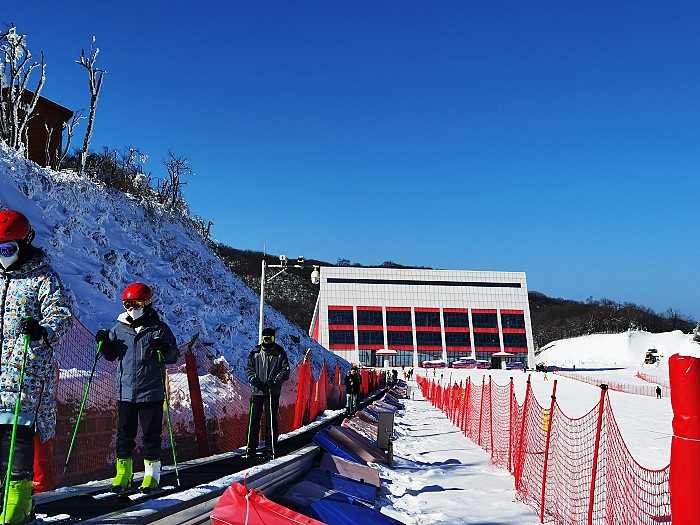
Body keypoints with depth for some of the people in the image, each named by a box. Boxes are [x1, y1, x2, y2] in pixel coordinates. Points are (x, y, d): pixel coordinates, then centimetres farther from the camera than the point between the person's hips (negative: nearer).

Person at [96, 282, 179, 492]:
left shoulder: (159, 328, -3)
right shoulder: (119, 328, 7)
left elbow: (174, 356, -1)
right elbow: (112, 355, 17)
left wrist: (164, 350, -21)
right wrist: (104, 344, -2)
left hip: (151, 393, -3)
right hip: (125, 392, 3)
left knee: (151, 434, 5)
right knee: (124, 434, 10)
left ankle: (152, 474, 17)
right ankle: (123, 474, 22)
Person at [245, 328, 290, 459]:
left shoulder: (280, 353, 3)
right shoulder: (255, 352, 7)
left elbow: (285, 370, 0)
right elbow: (248, 368, 10)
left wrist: (276, 380, -15)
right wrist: (253, 378, -9)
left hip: (273, 391, -1)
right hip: (257, 390, 1)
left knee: (272, 420, 1)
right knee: (253, 419, 1)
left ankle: (271, 448, 8)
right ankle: (251, 447, 11)